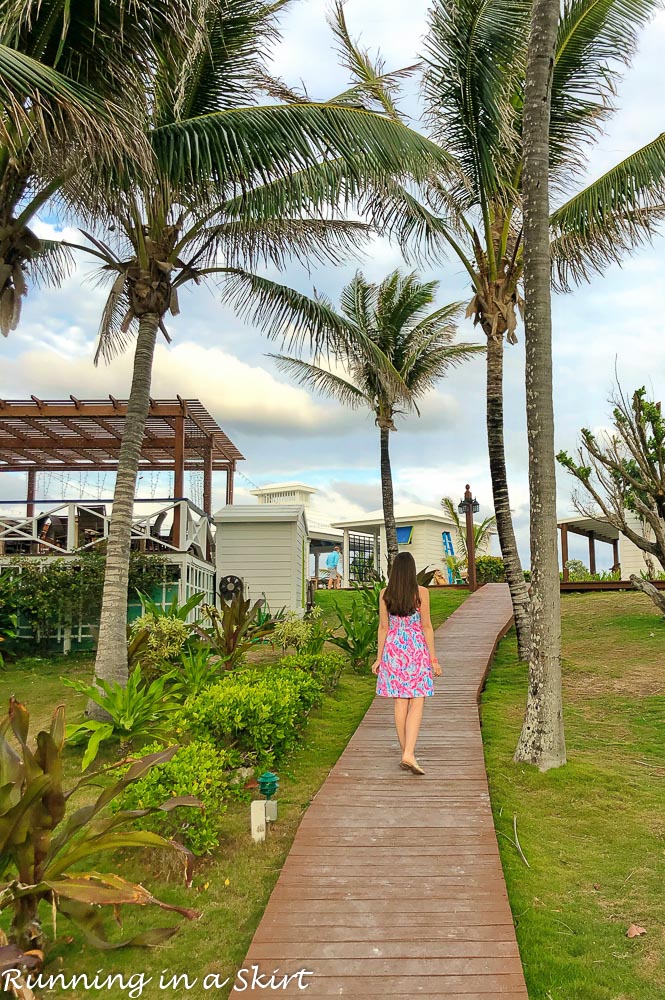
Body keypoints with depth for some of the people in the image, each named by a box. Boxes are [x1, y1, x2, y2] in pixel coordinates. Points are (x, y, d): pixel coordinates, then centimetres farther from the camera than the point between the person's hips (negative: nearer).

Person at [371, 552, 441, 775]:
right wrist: (433, 658, -1)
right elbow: (426, 626, -6)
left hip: (393, 650, 3)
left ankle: (406, 753, 18)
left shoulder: (385, 594, 0)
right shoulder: (421, 592, -7)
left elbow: (383, 627, 2)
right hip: (416, 650, -3)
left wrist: (379, 657, 9)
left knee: (400, 703, 11)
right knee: (417, 704, 0)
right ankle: (409, 754, -13)